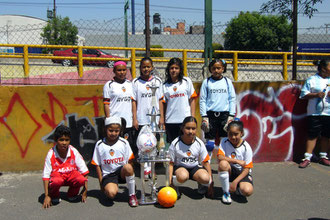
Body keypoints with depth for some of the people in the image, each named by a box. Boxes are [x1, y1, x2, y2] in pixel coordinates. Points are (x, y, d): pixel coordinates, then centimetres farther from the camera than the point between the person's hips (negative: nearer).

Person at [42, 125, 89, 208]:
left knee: (81, 179, -31)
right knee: (57, 181, -37)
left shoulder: (74, 151, -14)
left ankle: (72, 194, 3)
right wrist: (46, 196, -20)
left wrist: (85, 191, -15)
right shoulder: (51, 154, -17)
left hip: (71, 174, 2)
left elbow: (84, 171, -11)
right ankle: (54, 196, -1)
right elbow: (45, 176, -16)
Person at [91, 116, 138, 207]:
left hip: (122, 172, 1)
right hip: (108, 175, -1)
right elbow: (97, 165, 3)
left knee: (128, 167, -36)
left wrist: (131, 175, -6)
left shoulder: (124, 143, 2)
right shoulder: (99, 145, 1)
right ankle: (108, 187, 7)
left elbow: (130, 161, 4)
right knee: (111, 193, -32)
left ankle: (132, 195, -16)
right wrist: (101, 182, -1)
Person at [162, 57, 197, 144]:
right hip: (170, 121, 2)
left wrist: (193, 116, -2)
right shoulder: (165, 85, 8)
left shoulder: (187, 81, 5)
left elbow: (192, 99, 4)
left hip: (185, 120, -1)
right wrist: (162, 119, 1)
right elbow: (164, 103, 8)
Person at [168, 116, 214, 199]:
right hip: (180, 167, -2)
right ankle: (174, 186, -3)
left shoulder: (199, 143, -8)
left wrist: (210, 183, -6)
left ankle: (202, 185, 7)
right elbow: (171, 163, -8)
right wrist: (170, 182, -18)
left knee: (205, 178, -31)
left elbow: (206, 162, -2)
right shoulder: (175, 144, -13)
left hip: (195, 167, 2)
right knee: (183, 176, -38)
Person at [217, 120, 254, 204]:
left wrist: (235, 182, -22)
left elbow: (247, 169, -13)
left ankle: (237, 189, 9)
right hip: (229, 171, 1)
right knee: (223, 164, -35)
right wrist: (237, 161, -29)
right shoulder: (224, 142, -8)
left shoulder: (246, 147, -13)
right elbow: (220, 157, -22)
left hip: (241, 172, -1)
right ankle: (226, 192, -15)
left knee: (248, 191, -31)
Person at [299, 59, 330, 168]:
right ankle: (307, 158, 3)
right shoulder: (312, 80, -1)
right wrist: (316, 94, -17)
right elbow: (303, 94, -4)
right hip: (315, 113, -4)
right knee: (312, 135, -2)